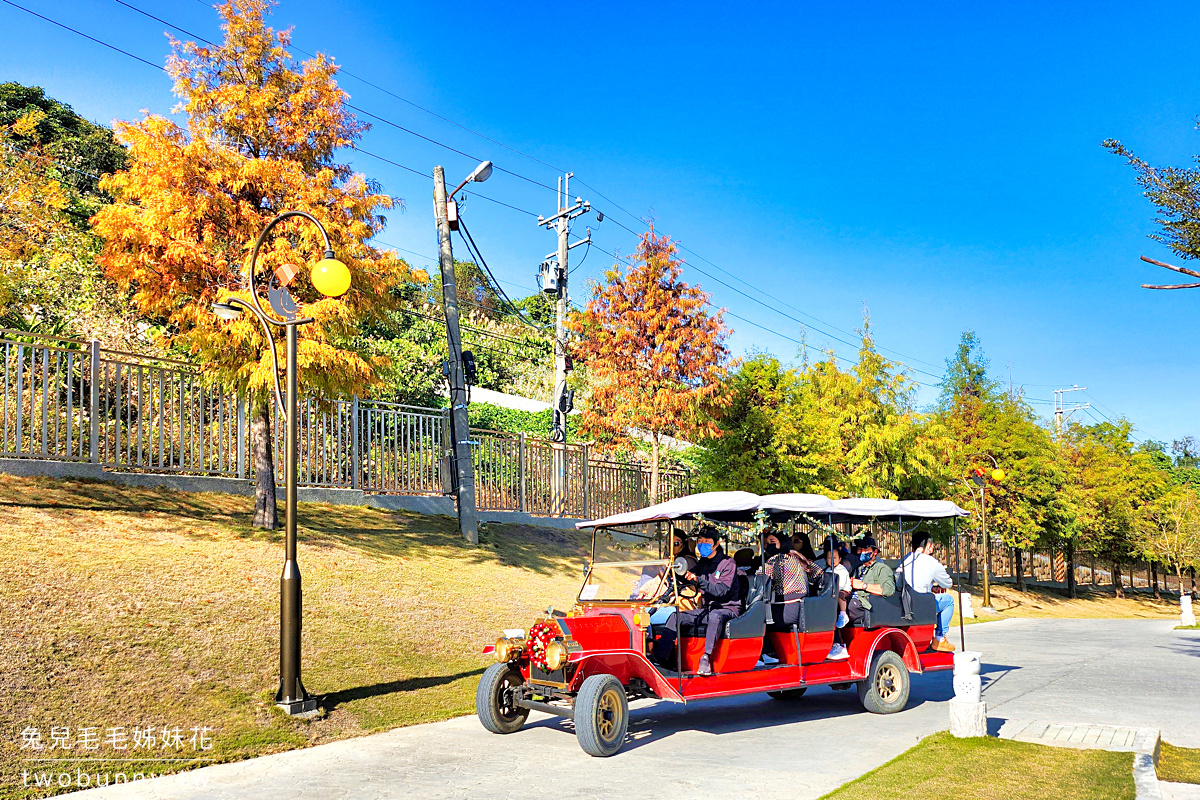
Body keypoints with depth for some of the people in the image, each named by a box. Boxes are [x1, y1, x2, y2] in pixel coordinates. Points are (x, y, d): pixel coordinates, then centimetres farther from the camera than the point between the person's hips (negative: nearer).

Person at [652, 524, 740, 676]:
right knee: (676, 616, -13)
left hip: (727, 609, -6)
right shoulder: (701, 564, 12)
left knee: (715, 616, -40)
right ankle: (660, 658, -21)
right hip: (707, 609, 6)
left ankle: (706, 658, -41)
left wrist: (698, 580, -33)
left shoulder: (728, 564, -8)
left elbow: (721, 591, -21)